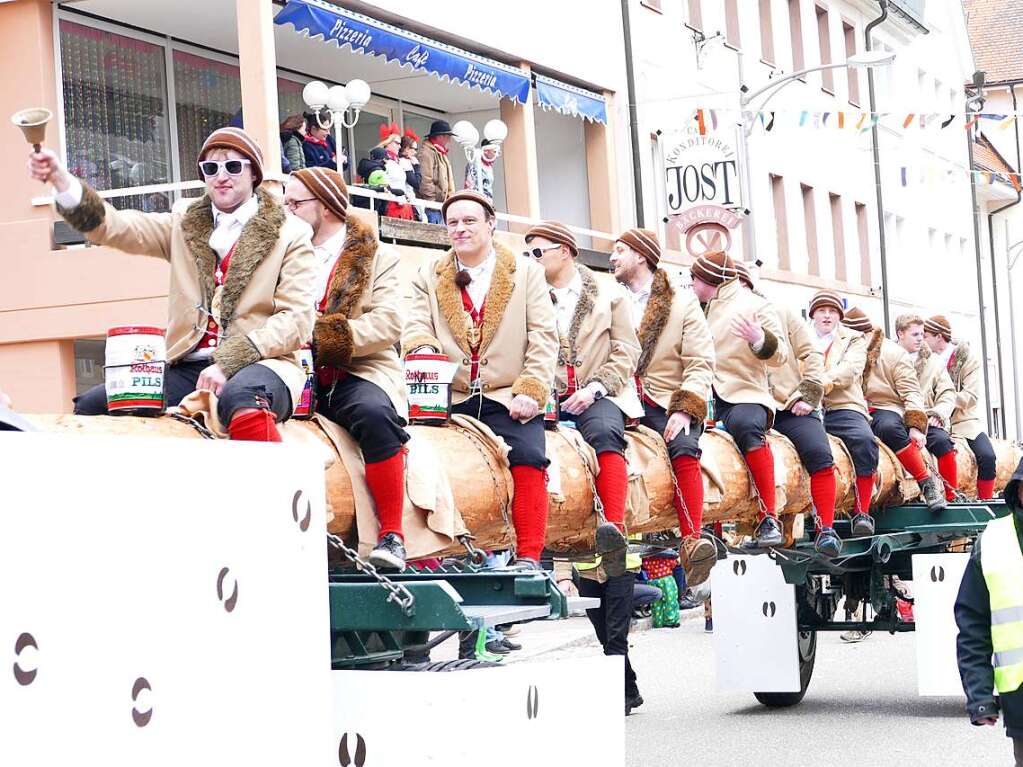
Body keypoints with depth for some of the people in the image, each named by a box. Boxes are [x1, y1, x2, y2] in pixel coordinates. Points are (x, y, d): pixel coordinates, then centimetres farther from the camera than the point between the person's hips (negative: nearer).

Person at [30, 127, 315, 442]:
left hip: (259, 363, -4)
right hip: (188, 367, 4)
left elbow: (296, 319, -2)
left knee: (239, 400, -40)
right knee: (91, 405, -15)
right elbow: (118, 227, 5)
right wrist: (61, 180, -13)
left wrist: (230, 362, -15)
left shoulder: (290, 234, 8)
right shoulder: (184, 227, 20)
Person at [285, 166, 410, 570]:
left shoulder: (374, 257, 10)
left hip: (357, 374, -3)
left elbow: (388, 325, -5)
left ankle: (392, 535, -29)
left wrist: (323, 336, -15)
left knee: (375, 415, -36)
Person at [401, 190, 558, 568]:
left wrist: (531, 391, -8)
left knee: (528, 455, -26)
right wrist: (424, 351, -20)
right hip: (450, 397, 2)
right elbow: (415, 327, 4)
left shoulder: (526, 271, 13)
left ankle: (528, 558, -23)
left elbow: (543, 337, 5)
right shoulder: (429, 275, 17)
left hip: (508, 397, -1)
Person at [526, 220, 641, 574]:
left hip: (598, 396, -1)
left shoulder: (608, 295, 15)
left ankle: (615, 528, -48)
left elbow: (626, 352, 7)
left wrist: (594, 388, -7)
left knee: (604, 434, -35)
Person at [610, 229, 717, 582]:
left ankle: (692, 541, -38)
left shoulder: (682, 303, 11)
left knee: (683, 446, -31)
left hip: (667, 405, -2)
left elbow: (700, 364, 3)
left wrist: (684, 410, -12)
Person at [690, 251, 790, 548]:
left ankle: (770, 520, -38)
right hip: (706, 401, 6)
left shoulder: (755, 306, 7)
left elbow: (779, 355, -2)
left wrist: (760, 339, -22)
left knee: (743, 424, -38)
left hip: (744, 396, -6)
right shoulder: (702, 310, 26)